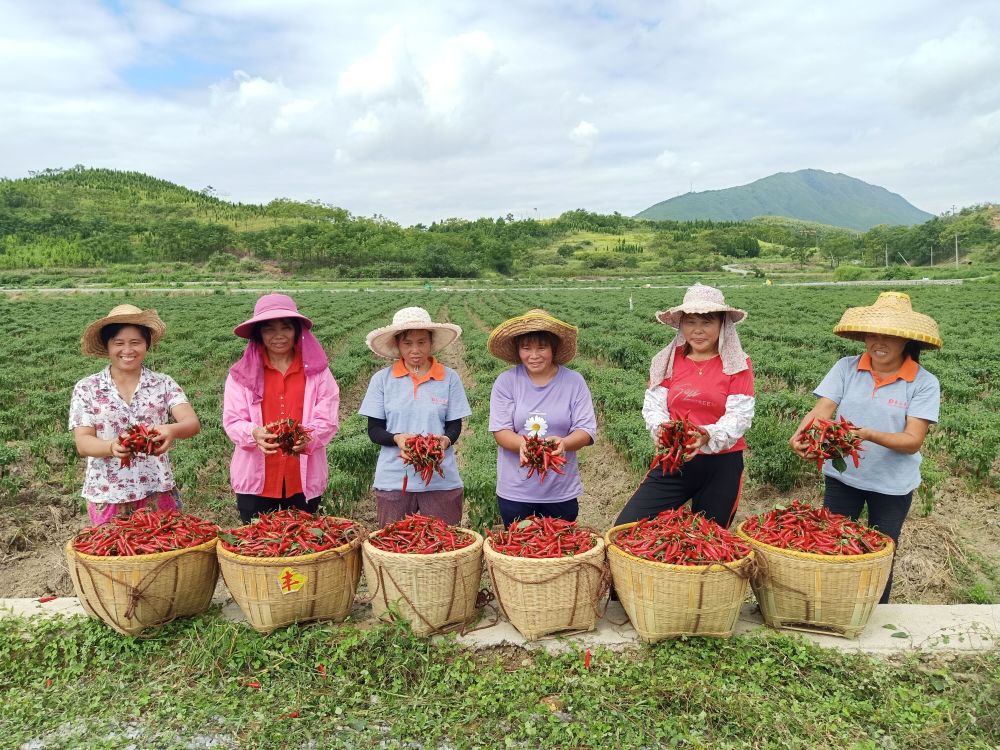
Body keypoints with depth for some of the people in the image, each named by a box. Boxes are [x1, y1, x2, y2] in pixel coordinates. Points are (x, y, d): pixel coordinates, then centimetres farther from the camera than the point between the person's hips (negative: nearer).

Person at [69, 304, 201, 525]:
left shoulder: (164, 384, 0)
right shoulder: (86, 389, 0)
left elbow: (192, 423, -12)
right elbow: (83, 443, -6)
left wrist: (172, 430, -34)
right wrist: (112, 447, -27)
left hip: (158, 494, 0)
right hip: (107, 498, 0)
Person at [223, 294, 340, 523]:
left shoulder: (317, 371, 2)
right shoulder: (241, 374, 3)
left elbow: (328, 421, -4)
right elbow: (232, 421, -3)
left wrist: (308, 437, -25)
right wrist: (254, 433, -24)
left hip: (304, 481, 0)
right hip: (255, 482, 0)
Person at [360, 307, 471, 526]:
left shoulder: (450, 378, 2)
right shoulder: (381, 379, 1)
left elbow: (455, 426, 5)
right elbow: (374, 430, 2)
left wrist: (445, 440, -17)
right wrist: (398, 438, -17)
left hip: (442, 481, 0)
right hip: (393, 481, 0)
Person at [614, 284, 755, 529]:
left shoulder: (737, 364, -2)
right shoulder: (667, 361, 4)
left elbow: (740, 415, -11)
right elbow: (653, 404, -1)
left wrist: (708, 436, -30)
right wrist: (662, 429, -23)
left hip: (721, 465, -1)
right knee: (626, 529, -9)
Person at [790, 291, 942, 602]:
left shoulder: (924, 383, -12)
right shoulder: (846, 368, -7)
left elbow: (912, 441, -17)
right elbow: (823, 409, -16)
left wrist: (870, 435, -36)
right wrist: (803, 432, -37)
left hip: (893, 484, -1)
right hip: (841, 476, 1)